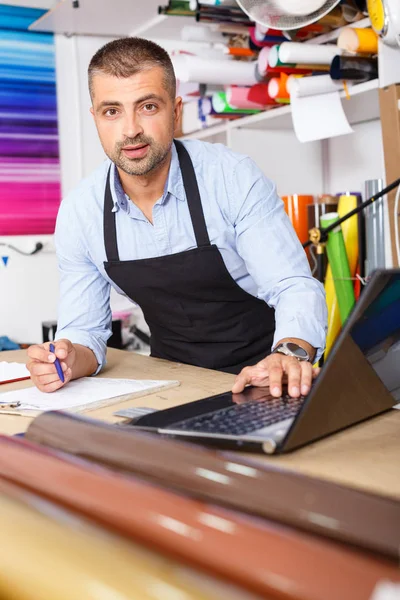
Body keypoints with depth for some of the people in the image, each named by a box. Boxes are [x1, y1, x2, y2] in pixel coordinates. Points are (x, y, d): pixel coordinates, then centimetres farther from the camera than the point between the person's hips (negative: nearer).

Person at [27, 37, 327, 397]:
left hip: (262, 379, -2)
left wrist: (291, 354, -38)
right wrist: (71, 359, -21)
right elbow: (84, 328, 2)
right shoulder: (77, 213, -6)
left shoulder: (235, 178, -16)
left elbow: (295, 288, -17)